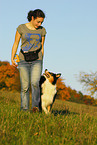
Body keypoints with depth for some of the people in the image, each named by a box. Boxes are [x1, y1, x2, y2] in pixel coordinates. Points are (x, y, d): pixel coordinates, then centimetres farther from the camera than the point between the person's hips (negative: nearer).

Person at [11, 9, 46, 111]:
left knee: (35, 83, -21)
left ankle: (35, 106, -17)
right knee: (25, 86, -5)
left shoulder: (42, 30, 5)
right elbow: (16, 43, 6)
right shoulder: (21, 28, 0)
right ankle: (24, 109, 1)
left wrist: (41, 62, 15)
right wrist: (12, 58, -2)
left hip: (36, 59, 1)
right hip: (23, 59, -1)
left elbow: (42, 47, 13)